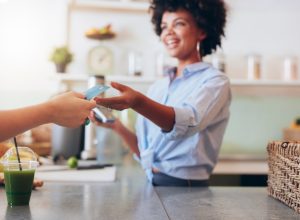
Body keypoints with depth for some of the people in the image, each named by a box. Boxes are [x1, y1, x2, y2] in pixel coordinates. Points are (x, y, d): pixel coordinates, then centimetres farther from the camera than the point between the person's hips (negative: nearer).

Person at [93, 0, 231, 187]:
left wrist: (137, 102, -40)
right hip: (149, 185, 5)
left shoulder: (215, 81, -4)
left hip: (186, 189, -5)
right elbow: (145, 152, 14)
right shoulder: (158, 87, 13)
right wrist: (117, 126, -1)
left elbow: (186, 122, -25)